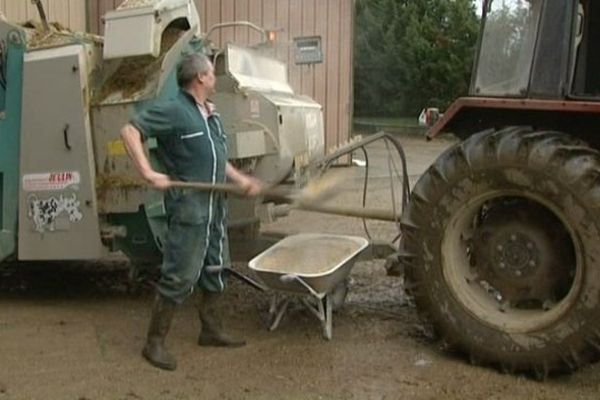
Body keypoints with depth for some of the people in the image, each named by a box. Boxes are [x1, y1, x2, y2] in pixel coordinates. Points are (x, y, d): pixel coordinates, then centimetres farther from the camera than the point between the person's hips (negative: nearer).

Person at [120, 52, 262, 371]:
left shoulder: (211, 115, 16)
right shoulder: (174, 111, -11)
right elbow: (129, 131, -17)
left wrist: (241, 179, 11)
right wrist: (148, 173, -24)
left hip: (215, 206, 9)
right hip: (189, 206, -9)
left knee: (216, 270, 17)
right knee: (180, 276, -6)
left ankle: (211, 330, 33)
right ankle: (154, 343, 6)